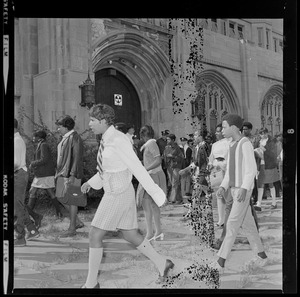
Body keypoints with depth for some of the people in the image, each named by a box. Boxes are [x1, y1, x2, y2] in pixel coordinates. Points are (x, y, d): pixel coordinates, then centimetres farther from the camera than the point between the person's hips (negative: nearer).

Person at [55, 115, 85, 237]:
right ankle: (77, 222, 22)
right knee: (60, 197, 13)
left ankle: (72, 229, 7)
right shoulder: (65, 138, 15)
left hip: (71, 174, -10)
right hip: (63, 173, 10)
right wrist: (59, 172, 19)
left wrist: (72, 175, -23)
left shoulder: (74, 138, -13)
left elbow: (77, 158, -19)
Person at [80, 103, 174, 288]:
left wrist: (157, 194, -19)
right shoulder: (108, 140, 8)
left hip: (118, 195, -10)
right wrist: (91, 182, 14)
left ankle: (91, 283, 14)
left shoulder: (119, 141, -23)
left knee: (95, 236, 0)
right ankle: (162, 264, 27)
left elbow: (138, 169, -23)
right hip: (117, 192, 10)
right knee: (131, 236, 17)